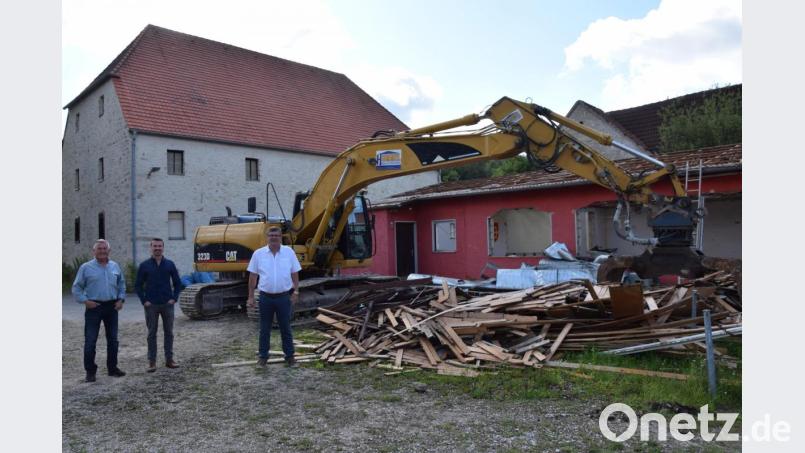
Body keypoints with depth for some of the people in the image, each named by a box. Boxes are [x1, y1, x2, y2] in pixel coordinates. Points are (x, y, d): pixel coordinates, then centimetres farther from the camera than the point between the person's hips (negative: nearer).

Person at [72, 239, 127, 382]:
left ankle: (112, 368, 22)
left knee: (113, 339, 10)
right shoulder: (86, 267, -3)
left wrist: (121, 299, 3)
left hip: (112, 307, 4)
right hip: (94, 307, -4)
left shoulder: (115, 266, 8)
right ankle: (90, 371, 9)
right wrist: (85, 301, -11)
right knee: (90, 341, -2)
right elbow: (76, 288, -1)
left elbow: (122, 284, 15)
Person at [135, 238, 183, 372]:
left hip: (167, 304, 1)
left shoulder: (170, 264, 4)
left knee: (169, 332, 6)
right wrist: (144, 301, -5)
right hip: (151, 305, -1)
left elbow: (177, 283, 8)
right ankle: (152, 362, 11)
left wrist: (174, 298, -2)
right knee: (152, 333, 4)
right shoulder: (144, 265, 1)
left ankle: (169, 359, 16)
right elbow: (138, 285, 4)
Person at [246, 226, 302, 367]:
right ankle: (263, 356, 23)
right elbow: (253, 276, 2)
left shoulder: (289, 252, -2)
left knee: (285, 328, 9)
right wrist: (251, 296, 1)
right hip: (265, 297, 0)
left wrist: (296, 292, -2)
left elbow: (295, 274, 3)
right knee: (264, 329, 10)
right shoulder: (258, 254, -2)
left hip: (284, 297, 0)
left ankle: (289, 356, 21)